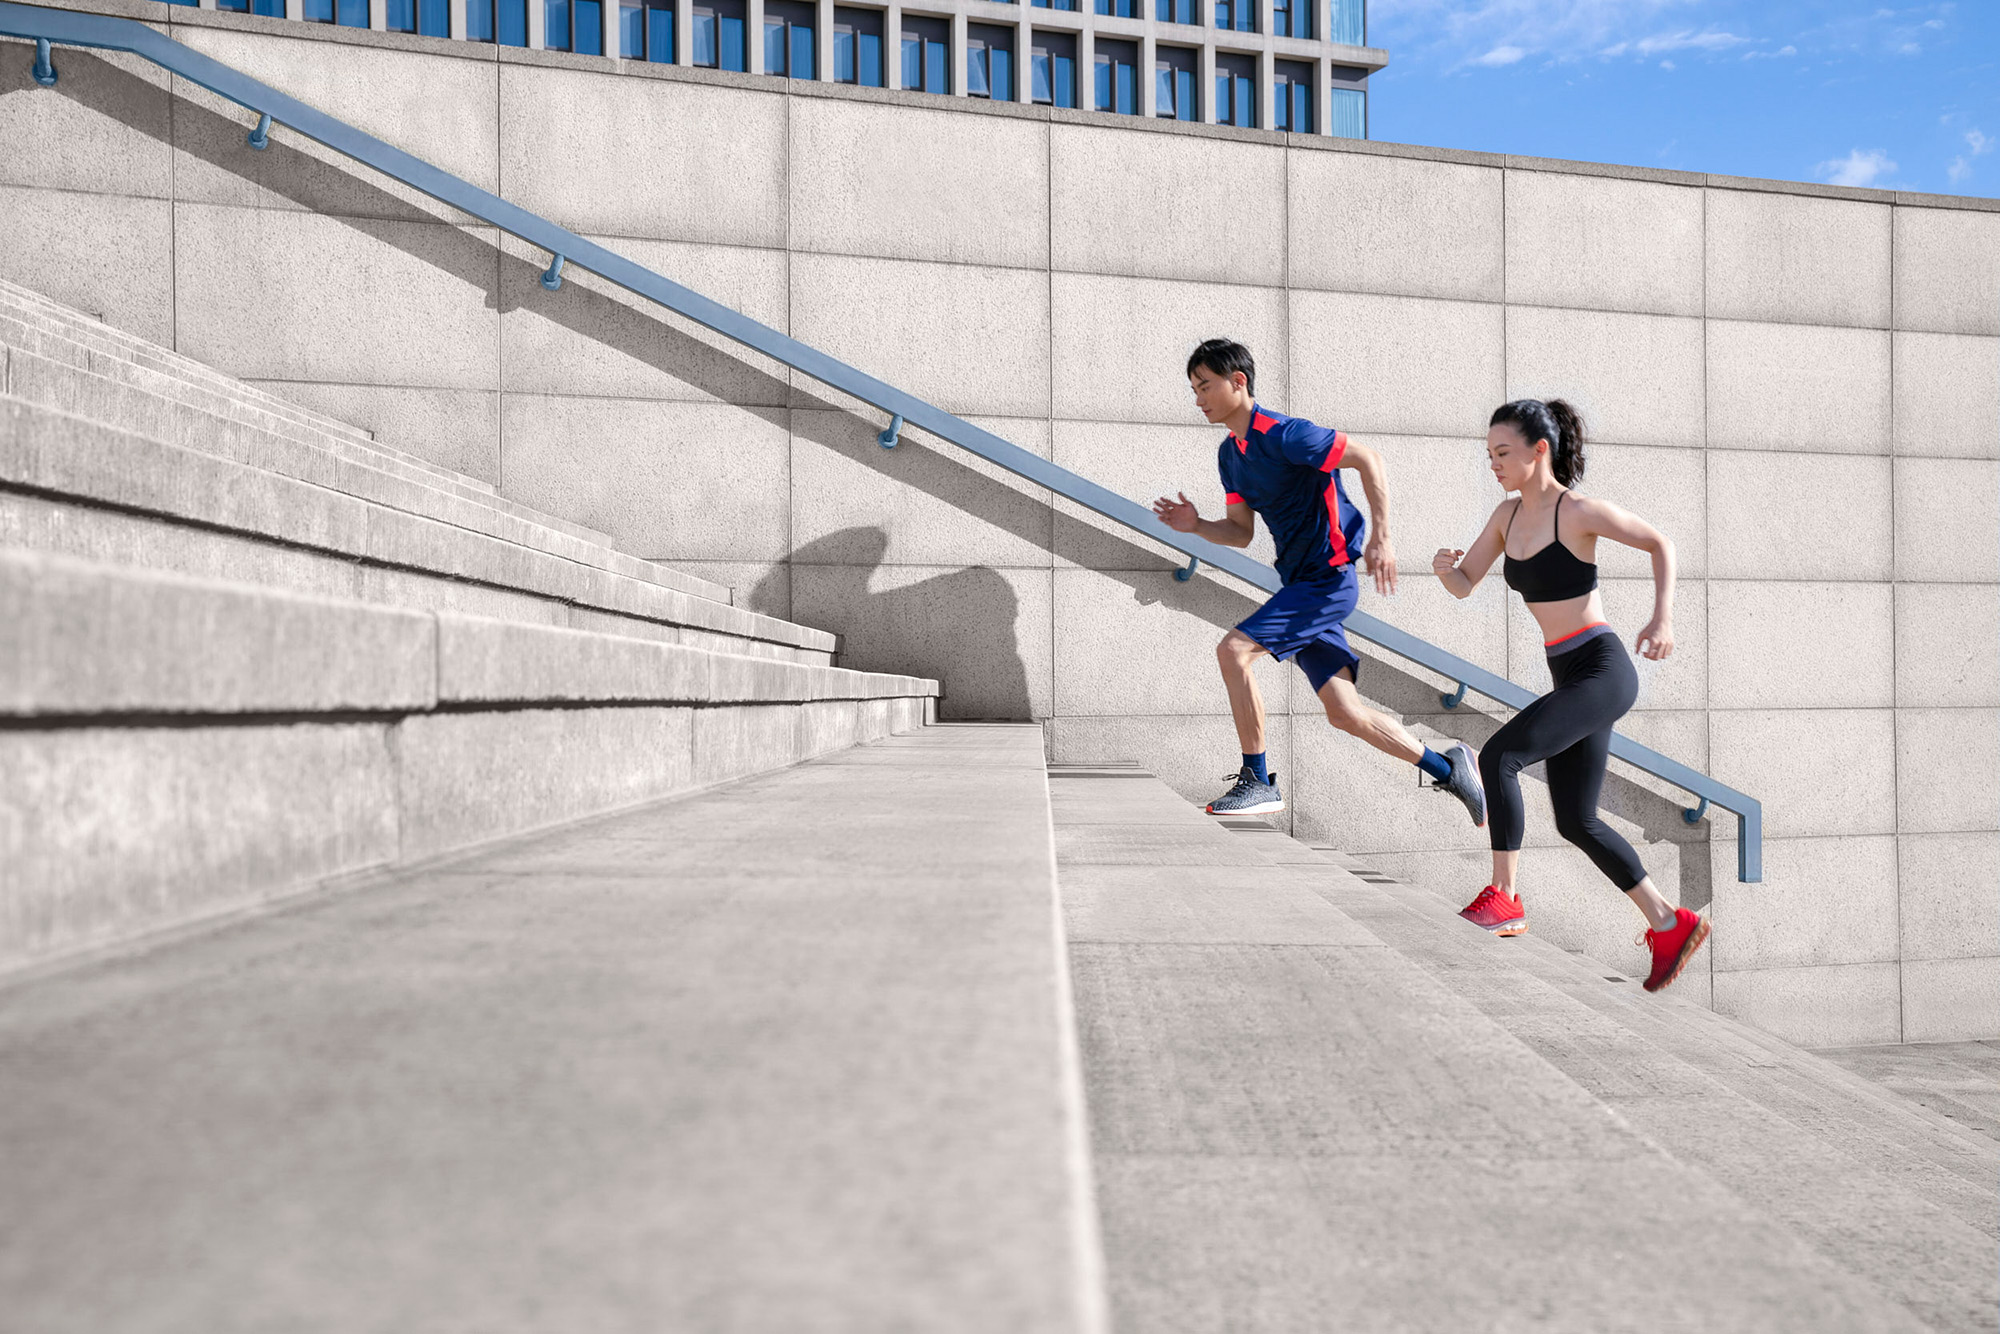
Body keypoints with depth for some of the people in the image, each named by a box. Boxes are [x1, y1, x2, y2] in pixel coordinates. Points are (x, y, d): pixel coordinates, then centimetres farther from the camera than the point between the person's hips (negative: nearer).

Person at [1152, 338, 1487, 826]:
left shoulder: (1283, 434, -16)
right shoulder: (1229, 453, 11)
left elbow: (1368, 460, -16)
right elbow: (1241, 531, 14)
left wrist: (1380, 540, -20)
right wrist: (1197, 526, -5)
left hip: (1328, 578, -9)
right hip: (1301, 582, 9)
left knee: (1233, 650, -19)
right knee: (1344, 713, 7)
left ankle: (1258, 782, -10)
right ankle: (1448, 770, 22)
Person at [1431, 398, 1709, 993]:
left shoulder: (1579, 510, -13)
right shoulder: (1510, 513, 8)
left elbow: (1659, 543, -4)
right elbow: (1464, 585, 9)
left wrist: (1663, 618, -17)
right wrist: (1443, 566, -14)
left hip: (1602, 672, -9)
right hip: (1570, 676, 9)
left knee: (1498, 755, -21)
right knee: (1576, 822, 11)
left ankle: (1505, 898, -11)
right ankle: (1670, 926, 23)